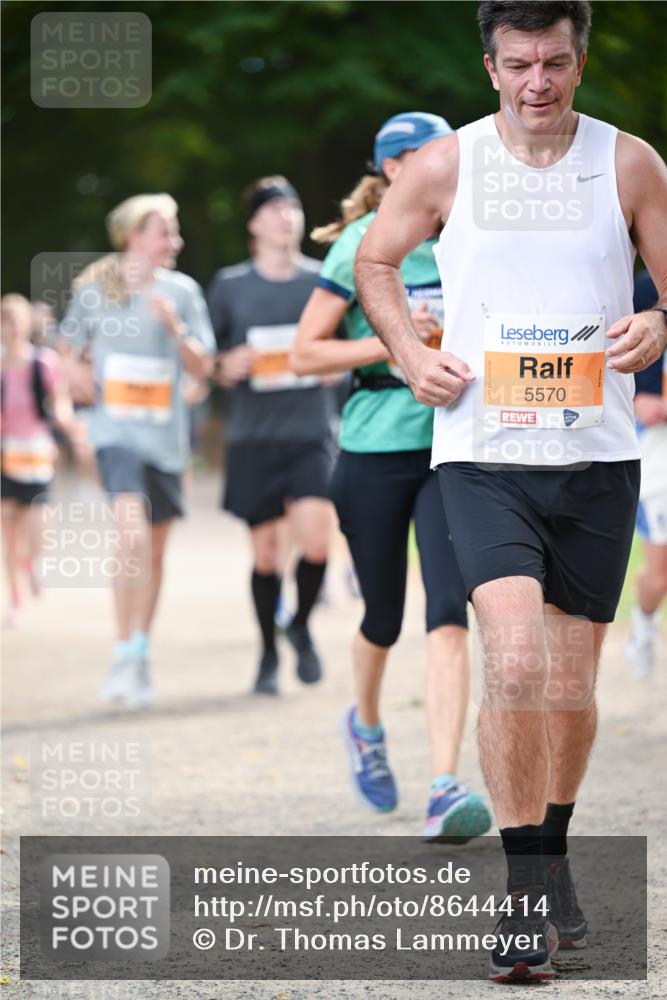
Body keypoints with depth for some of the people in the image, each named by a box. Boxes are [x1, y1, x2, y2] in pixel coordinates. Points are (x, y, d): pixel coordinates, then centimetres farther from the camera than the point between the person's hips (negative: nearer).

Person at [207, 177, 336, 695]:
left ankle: (302, 624, 13)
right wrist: (228, 367, -10)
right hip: (252, 434, 0)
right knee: (265, 551, 3)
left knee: (316, 540, -16)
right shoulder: (230, 285, 5)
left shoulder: (324, 280, 7)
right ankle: (269, 654, 21)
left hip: (310, 433, 0)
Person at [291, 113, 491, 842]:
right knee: (384, 618, 11)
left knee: (448, 616, -13)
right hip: (373, 453, -3)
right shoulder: (360, 246, -5)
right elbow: (304, 353, -6)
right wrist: (390, 343, -17)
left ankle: (445, 791, -19)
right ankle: (365, 725, 45)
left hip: (450, 449, 3)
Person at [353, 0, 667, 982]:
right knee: (515, 662, -20)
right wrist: (412, 355, 2)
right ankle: (524, 893, -11)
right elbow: (375, 259, 17)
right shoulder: (444, 166, 0)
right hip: (484, 455, -2)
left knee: (571, 687, 9)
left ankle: (553, 858, 34)